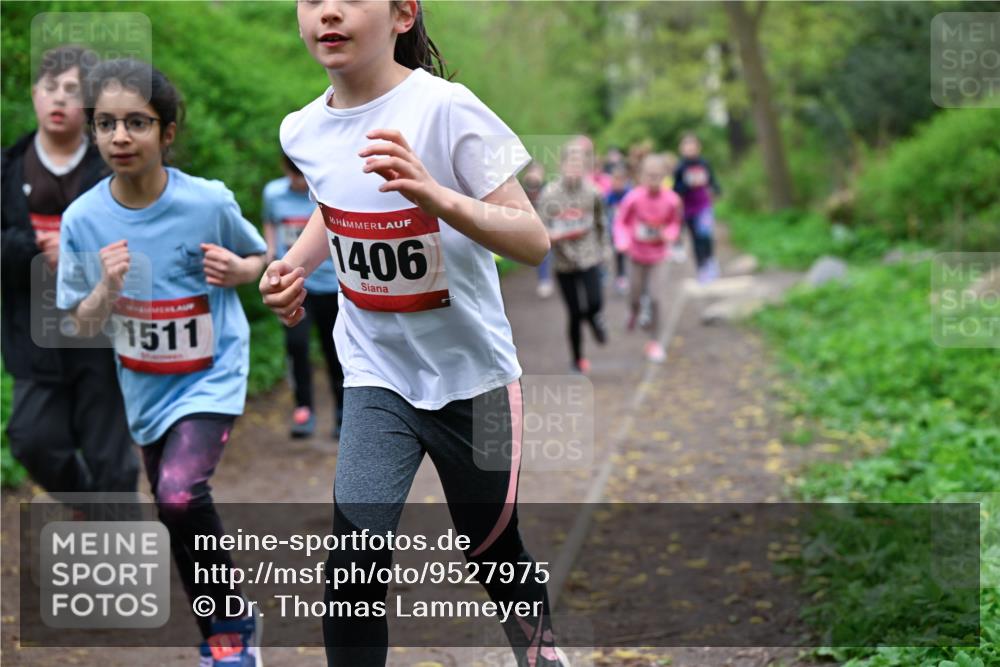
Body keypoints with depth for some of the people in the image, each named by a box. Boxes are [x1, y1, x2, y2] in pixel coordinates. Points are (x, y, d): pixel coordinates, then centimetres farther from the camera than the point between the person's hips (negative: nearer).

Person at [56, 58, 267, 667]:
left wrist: (237, 270, -20)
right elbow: (83, 324, -4)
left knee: (180, 492, -26)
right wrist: (107, 288, -24)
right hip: (144, 384, 4)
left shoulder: (209, 201, -18)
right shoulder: (83, 218, -11)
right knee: (175, 510, 15)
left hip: (212, 373, -4)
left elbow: (259, 257, 2)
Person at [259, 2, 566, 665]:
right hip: (377, 371, 3)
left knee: (492, 549, 16)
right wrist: (296, 263, 0)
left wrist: (438, 197, -40)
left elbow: (534, 241, -24)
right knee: (355, 558, -15)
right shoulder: (303, 130, -4)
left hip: (472, 371, -3)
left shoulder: (445, 107, -21)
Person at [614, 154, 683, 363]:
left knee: (654, 298, -5)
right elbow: (621, 222, -6)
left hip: (657, 255, 0)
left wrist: (669, 234, -18)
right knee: (637, 296, 10)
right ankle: (634, 310, 50)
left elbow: (675, 223, 3)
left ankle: (655, 342, 10)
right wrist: (623, 242, -22)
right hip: (637, 253, 0)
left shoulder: (671, 200, -16)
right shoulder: (634, 198, -20)